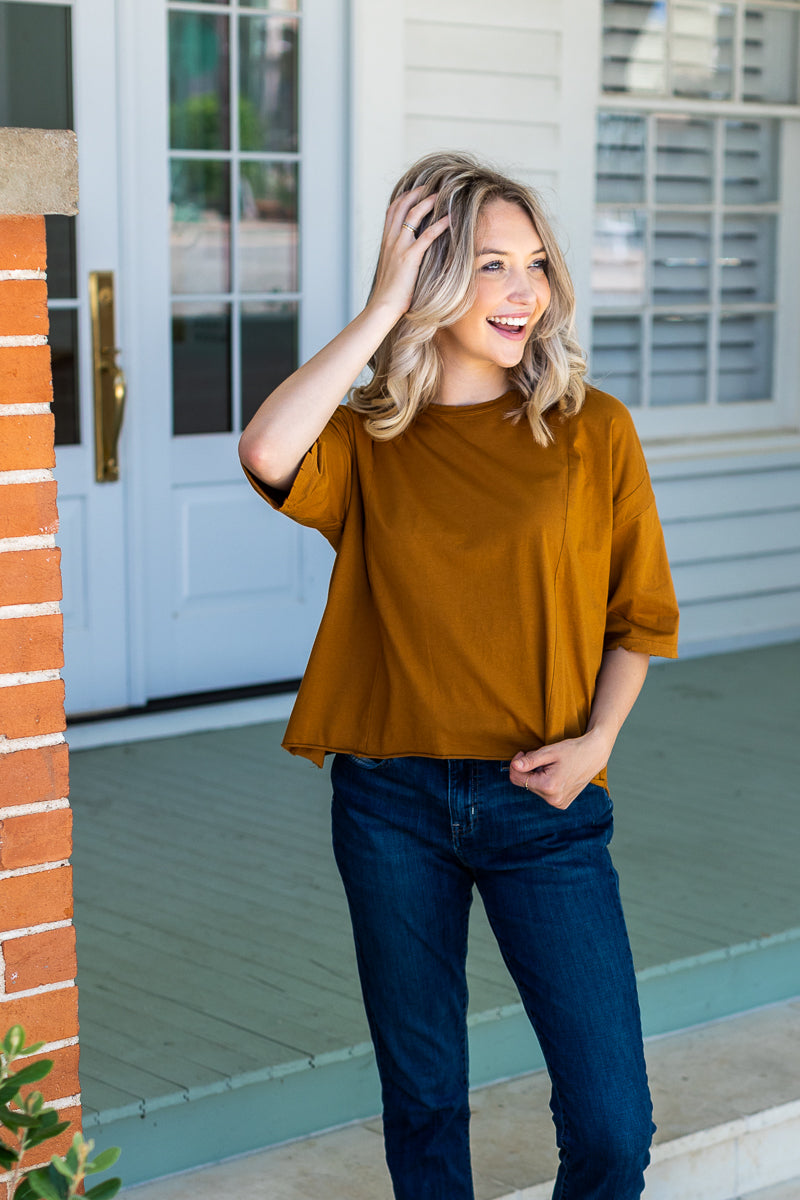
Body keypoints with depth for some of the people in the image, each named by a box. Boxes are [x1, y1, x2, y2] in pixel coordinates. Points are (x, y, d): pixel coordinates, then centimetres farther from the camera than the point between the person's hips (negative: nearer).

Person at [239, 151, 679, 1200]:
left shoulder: (591, 428, 0)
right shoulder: (366, 439, 0)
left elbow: (640, 613, 7)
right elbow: (267, 455, -24)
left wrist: (595, 738, -8)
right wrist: (379, 311, -17)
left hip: (542, 803, 0)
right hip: (393, 800, 1)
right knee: (422, 1102, 14)